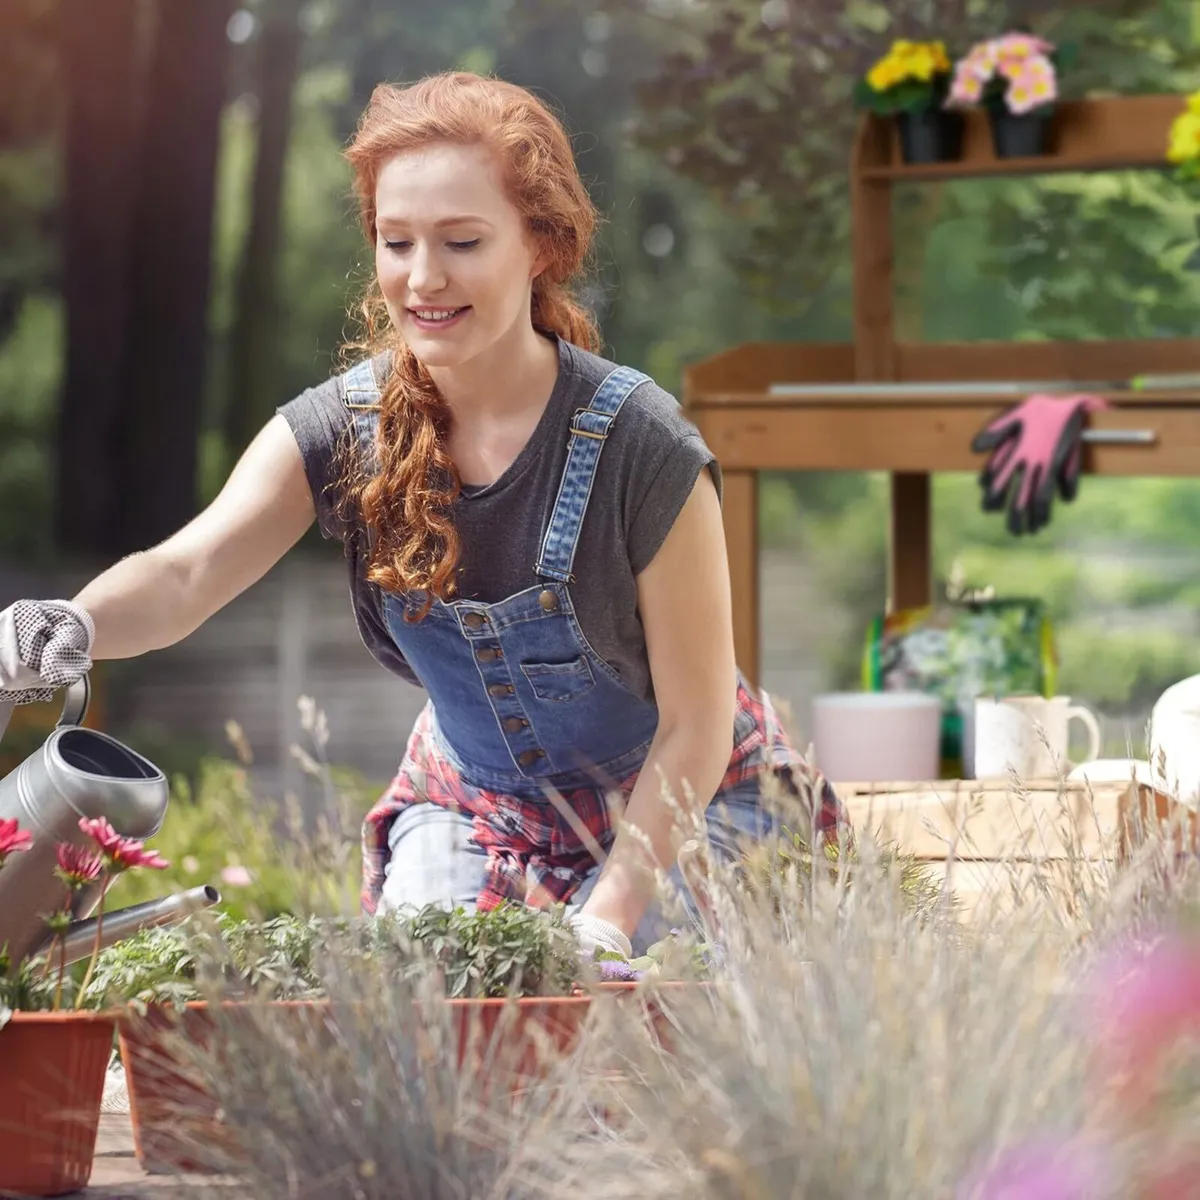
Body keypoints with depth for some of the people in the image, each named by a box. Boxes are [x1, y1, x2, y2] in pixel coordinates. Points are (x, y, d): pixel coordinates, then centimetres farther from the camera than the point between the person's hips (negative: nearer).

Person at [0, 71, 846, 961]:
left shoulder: (642, 447, -26)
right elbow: (188, 570, -31)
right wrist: (76, 626, -54)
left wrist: (603, 927, -23)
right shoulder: (342, 429, -15)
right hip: (473, 806, 3)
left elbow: (695, 721, -19)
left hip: (672, 813, -3)